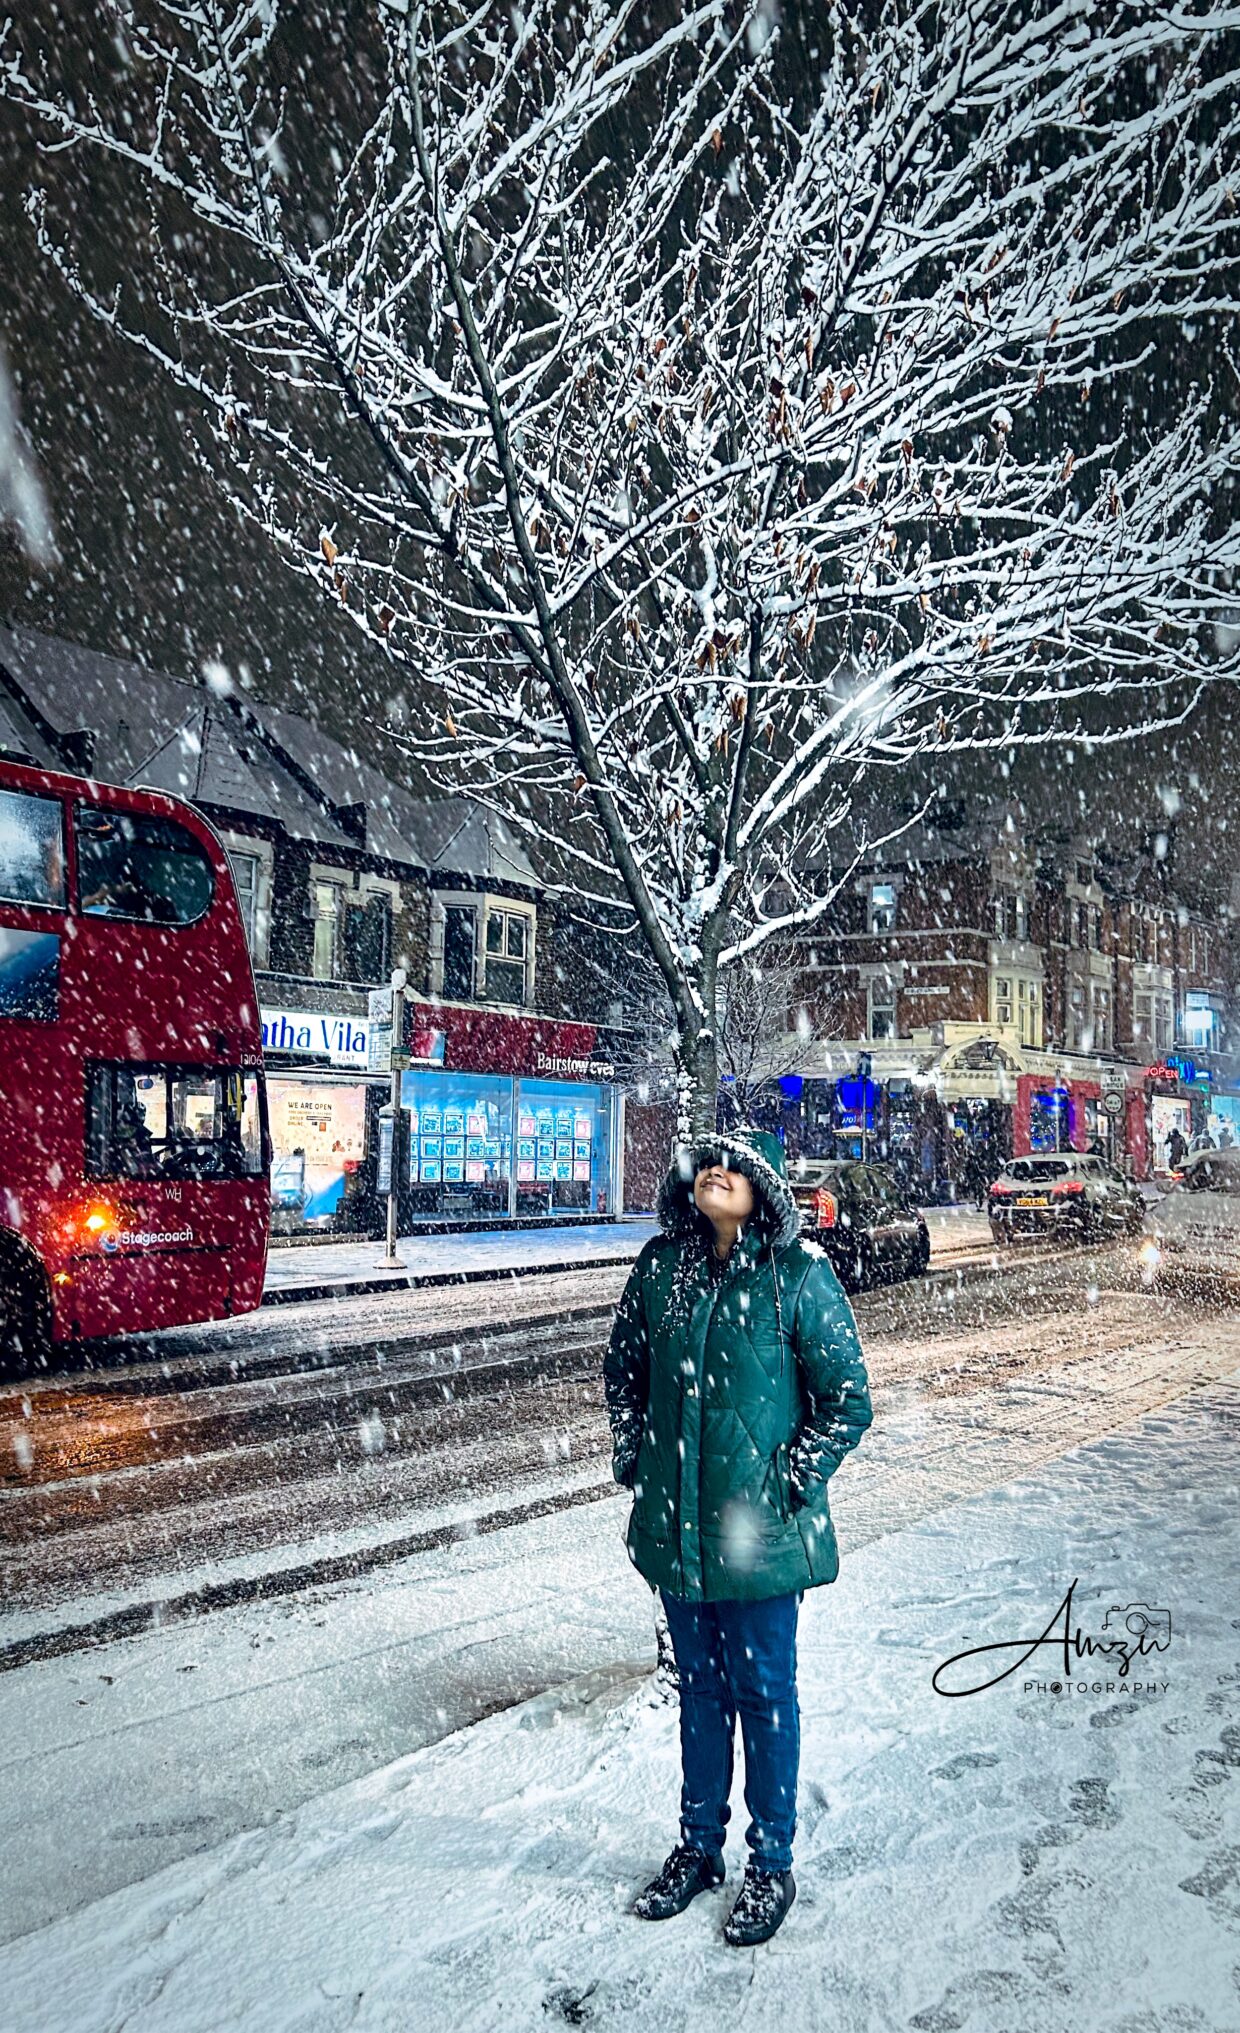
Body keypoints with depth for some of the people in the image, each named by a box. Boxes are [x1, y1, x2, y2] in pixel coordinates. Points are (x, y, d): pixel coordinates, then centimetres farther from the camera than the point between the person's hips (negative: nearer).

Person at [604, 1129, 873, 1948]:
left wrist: (790, 1481, -11)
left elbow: (848, 1399, -9)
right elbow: (624, 1370, 13)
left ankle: (772, 1865, 32)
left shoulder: (798, 1274, -13)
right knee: (700, 1688, 20)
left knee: (764, 1693, 11)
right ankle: (698, 1848, 39)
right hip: (675, 1524, 4)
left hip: (759, 1528, -4)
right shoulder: (663, 1265, 0)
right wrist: (633, 1461, 7)